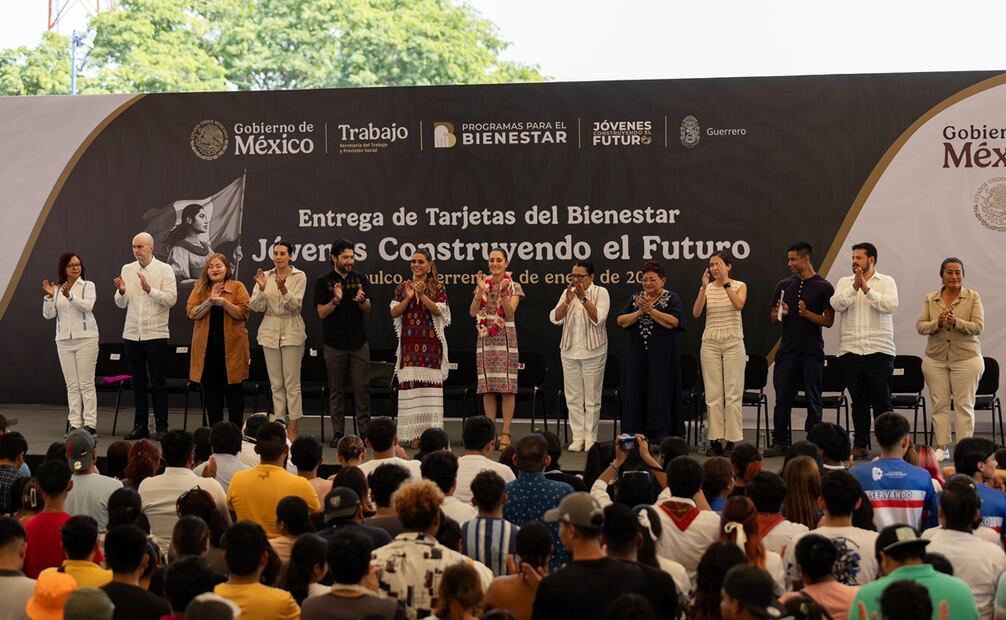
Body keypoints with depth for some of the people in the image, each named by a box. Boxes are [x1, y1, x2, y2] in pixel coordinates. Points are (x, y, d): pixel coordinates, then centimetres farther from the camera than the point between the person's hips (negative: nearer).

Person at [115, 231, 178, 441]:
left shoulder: (164, 270, -2)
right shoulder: (127, 269, 10)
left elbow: (171, 298, -12)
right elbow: (121, 304, 10)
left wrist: (149, 290, -22)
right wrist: (121, 291, -10)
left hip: (155, 334, -4)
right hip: (132, 334, 4)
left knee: (157, 383, -1)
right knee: (138, 382, 9)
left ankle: (161, 427, 3)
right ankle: (140, 426, 15)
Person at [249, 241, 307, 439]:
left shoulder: (299, 276, -3)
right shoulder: (265, 276, 5)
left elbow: (295, 305, -13)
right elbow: (256, 307, -1)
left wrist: (283, 288, -30)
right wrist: (262, 288, -19)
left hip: (292, 333, -3)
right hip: (270, 332, 3)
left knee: (292, 383, -3)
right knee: (276, 383, 7)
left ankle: (292, 429, 0)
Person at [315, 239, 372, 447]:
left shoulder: (360, 279, 6)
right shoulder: (323, 282, -1)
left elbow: (367, 310, 4)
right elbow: (321, 312, -6)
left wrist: (361, 300, -19)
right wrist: (336, 300, -24)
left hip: (358, 342, 1)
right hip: (334, 344, -1)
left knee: (362, 387, -1)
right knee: (336, 389, 3)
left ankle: (365, 430, 2)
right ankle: (338, 432, 8)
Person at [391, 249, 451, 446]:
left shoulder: (438, 287, 4)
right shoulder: (402, 287, 11)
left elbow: (438, 310, -7)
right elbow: (394, 312, 3)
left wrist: (422, 295, -16)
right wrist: (408, 298, -10)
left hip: (430, 341, -2)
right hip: (409, 341, 2)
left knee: (430, 383, -4)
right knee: (410, 383, -2)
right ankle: (414, 433, 1)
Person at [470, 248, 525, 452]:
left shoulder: (514, 287, 1)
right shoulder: (482, 284, 9)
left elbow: (510, 313, -11)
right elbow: (473, 312, -2)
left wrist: (502, 293, -24)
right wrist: (481, 291, -13)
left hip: (506, 339, -3)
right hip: (485, 339, 3)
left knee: (507, 386, -5)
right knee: (487, 386, 3)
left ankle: (505, 433, -2)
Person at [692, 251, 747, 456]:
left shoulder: (739, 286, 1)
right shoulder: (707, 288, 6)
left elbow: (739, 305, -19)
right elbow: (696, 313, -10)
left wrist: (726, 284, -24)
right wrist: (704, 287, -19)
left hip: (733, 343, -2)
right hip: (710, 344, 2)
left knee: (733, 393, -2)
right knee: (713, 394, 2)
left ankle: (732, 441, 2)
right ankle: (715, 440, 6)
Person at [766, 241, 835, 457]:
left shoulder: (824, 287, -2)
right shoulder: (784, 285, 11)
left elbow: (828, 321, -4)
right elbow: (774, 317, 16)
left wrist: (807, 313, -19)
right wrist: (781, 313, -7)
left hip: (812, 351, -4)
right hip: (788, 349, 4)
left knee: (813, 399, 2)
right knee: (783, 397, 3)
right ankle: (780, 443, 8)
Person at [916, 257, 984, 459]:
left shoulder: (973, 297, 1)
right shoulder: (930, 299, 7)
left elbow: (978, 327, -7)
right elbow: (920, 327, 2)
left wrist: (956, 322, -23)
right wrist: (938, 323, -17)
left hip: (965, 358, -2)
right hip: (935, 358, 2)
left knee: (964, 404, -1)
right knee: (939, 404, 3)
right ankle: (941, 447, 11)